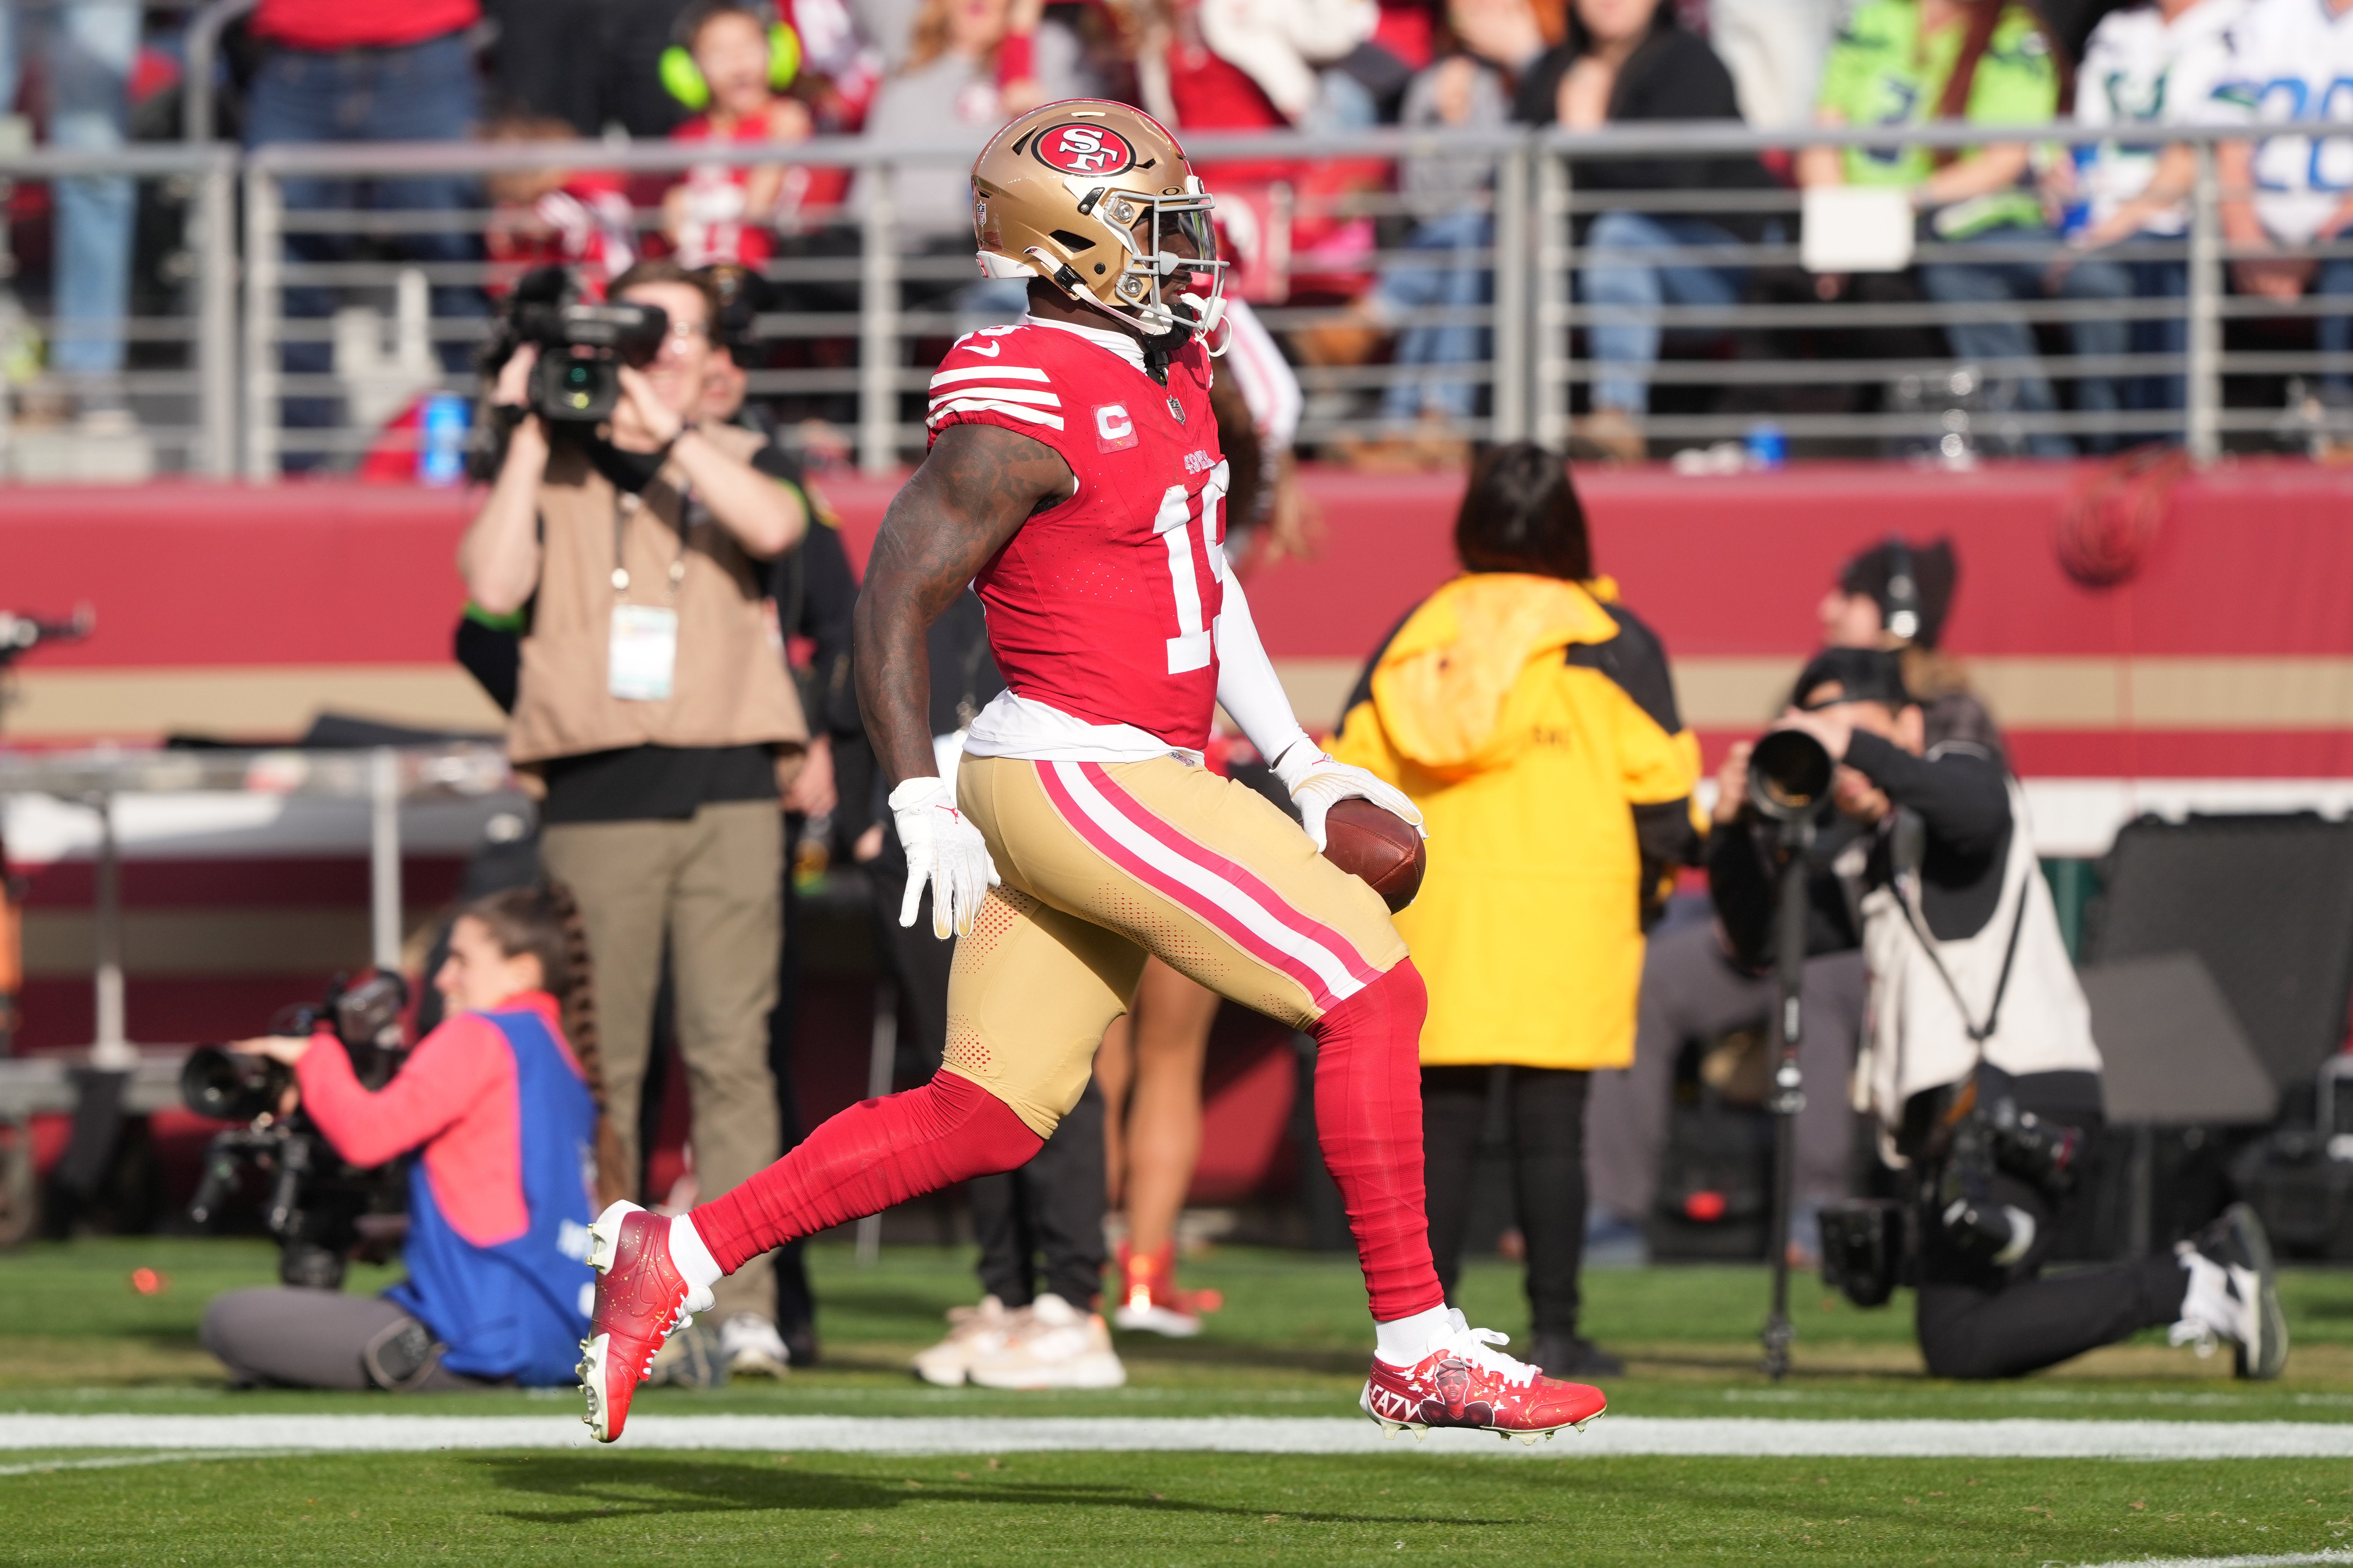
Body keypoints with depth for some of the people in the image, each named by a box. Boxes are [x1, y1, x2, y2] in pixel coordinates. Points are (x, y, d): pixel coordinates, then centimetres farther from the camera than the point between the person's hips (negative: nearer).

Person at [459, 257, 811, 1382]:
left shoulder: (736, 460, 14)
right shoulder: (555, 471, 12)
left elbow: (773, 529, -9)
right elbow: (494, 588, -4)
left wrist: (668, 429, -12)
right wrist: (526, 440, -3)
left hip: (726, 791, 0)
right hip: (599, 795, 0)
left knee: (732, 1052, -6)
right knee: (598, 1063, -2)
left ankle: (744, 1306, -9)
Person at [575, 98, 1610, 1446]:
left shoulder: (1168, 374, 13)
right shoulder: (1028, 409, -17)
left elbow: (1204, 585, 23)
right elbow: (898, 598, -16)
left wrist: (1302, 766, 22)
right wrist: (925, 807, -20)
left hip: (1143, 775, 10)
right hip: (1085, 781, -10)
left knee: (987, 1116, 11)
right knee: (1373, 992, -8)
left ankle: (678, 1256, 13)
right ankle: (1418, 1353, -3)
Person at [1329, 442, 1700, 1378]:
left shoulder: (1415, 635, 9)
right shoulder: (1612, 641, 0)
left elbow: (1353, 770, 9)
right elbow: (1658, 781, -1)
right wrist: (1658, 879, 13)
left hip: (1438, 912, 3)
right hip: (1569, 905, -3)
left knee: (1442, 1125, 5)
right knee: (1552, 1126, -2)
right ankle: (1554, 1329, -2)